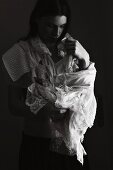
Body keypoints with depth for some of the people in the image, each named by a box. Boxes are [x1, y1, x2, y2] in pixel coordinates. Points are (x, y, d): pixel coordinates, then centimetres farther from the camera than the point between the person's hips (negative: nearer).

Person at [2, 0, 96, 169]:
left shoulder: (71, 45, 3)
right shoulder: (22, 52, -9)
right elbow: (14, 106, -8)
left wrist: (82, 59, -11)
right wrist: (43, 110, -27)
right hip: (38, 142, -3)